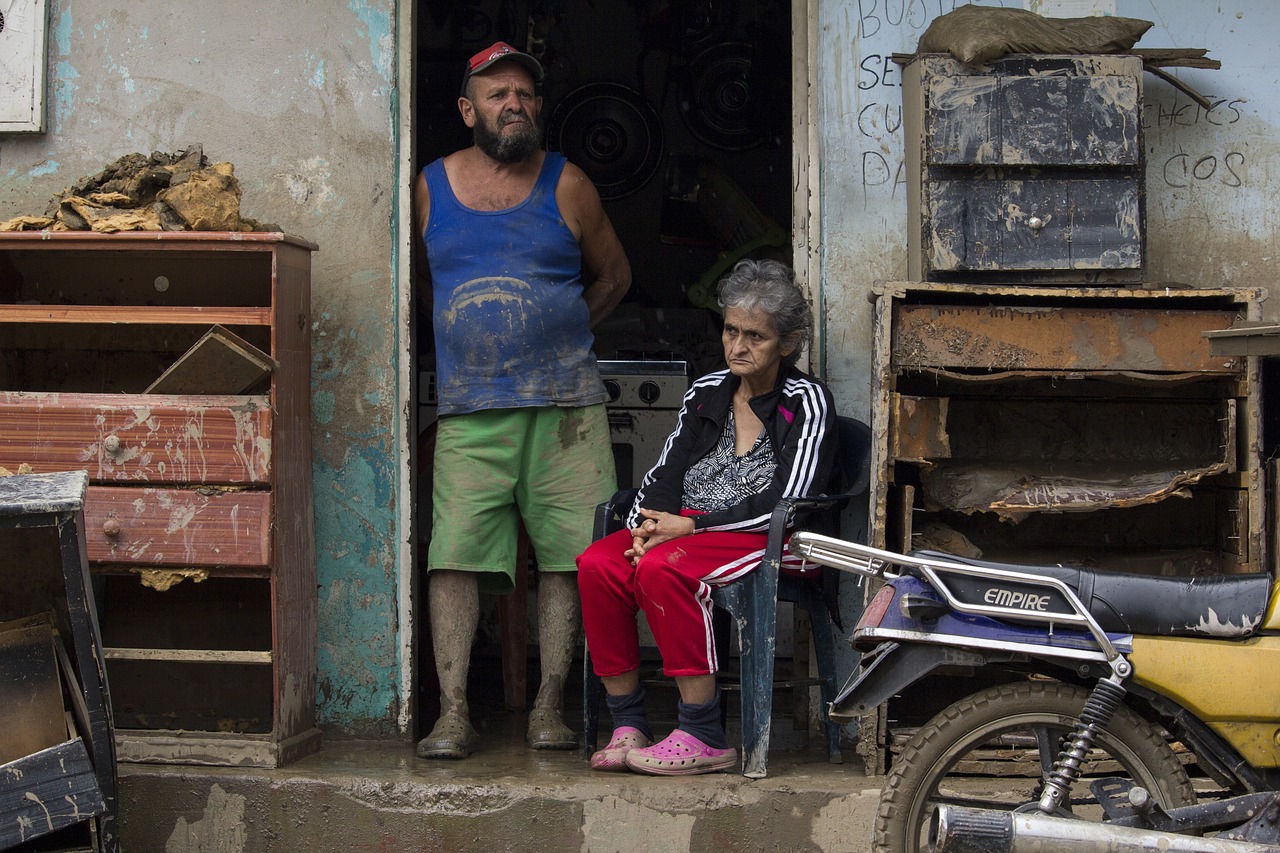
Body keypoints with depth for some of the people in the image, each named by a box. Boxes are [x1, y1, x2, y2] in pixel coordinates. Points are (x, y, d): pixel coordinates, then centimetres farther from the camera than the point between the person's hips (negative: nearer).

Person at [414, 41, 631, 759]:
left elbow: (614, 275, 17)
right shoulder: (431, 186, 9)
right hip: (469, 409, 0)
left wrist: (558, 335, 11)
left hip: (565, 405, 0)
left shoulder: (566, 184, 6)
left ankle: (551, 704, 5)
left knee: (568, 554, -3)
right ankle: (454, 712, -6)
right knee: (454, 555, -8)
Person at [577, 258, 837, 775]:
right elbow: (665, 474, 14)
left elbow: (784, 504, -13)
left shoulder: (806, 403, -3)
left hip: (768, 541, -6)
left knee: (662, 568, -35)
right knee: (598, 564, -23)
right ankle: (628, 727, -17)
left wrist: (690, 525, -16)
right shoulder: (707, 392, 17)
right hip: (687, 528, 6)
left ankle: (705, 739, -29)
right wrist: (649, 525, -9)